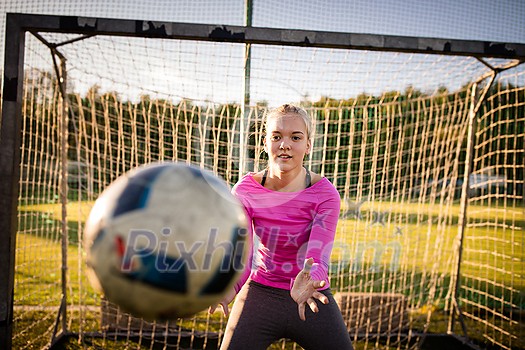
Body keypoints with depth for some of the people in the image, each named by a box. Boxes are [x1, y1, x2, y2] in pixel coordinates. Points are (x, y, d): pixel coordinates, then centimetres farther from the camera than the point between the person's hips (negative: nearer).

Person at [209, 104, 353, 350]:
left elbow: (318, 255, -26)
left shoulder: (324, 194, -15)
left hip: (313, 300, 0)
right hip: (259, 294, 0)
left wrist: (308, 283, -48)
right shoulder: (245, 190, -12)